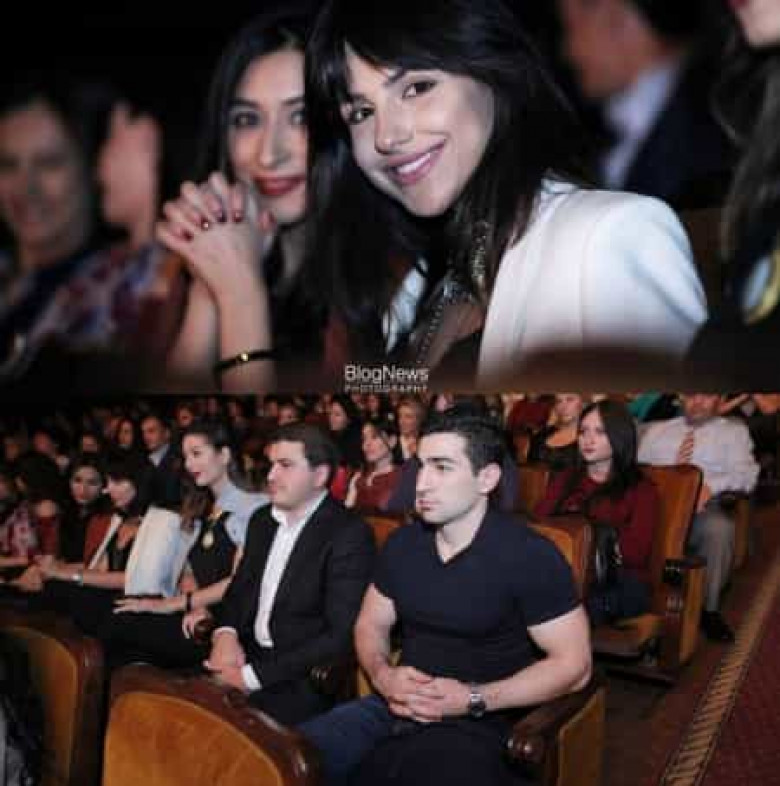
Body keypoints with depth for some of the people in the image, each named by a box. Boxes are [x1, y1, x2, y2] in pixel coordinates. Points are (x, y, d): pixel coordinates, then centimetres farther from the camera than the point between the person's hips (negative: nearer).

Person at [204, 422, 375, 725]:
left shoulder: (350, 534, -13)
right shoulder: (263, 519, 11)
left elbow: (342, 636, -19)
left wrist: (252, 676, -19)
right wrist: (225, 635, -5)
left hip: (300, 681, -6)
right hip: (246, 656, 7)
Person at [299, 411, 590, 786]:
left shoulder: (530, 556, -11)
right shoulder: (401, 543, 6)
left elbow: (573, 664, -10)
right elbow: (370, 624, 16)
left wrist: (473, 700, -18)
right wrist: (382, 675, -7)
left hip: (475, 724, -5)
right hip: (396, 708, 5)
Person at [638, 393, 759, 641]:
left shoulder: (733, 430, 18)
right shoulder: (656, 430, 25)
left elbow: (746, 473, 3)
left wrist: (710, 486, -17)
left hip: (704, 507, -1)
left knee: (719, 527, -36)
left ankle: (709, 609, -18)